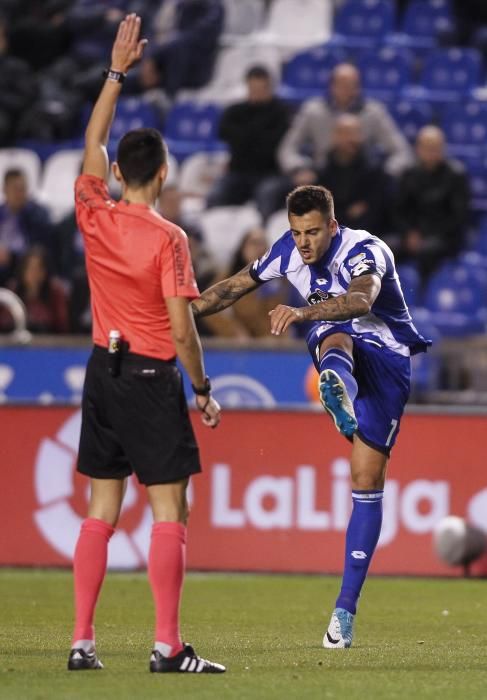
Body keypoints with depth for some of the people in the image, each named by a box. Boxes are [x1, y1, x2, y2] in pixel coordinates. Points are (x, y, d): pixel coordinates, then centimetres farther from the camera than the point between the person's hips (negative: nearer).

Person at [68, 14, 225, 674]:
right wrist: (203, 389, -4)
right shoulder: (168, 239, -15)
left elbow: (93, 141, 15)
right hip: (152, 377, -6)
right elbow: (181, 329, -16)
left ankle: (82, 641, 8)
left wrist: (118, 70, 18)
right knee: (169, 510, -4)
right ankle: (168, 646, -8)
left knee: (101, 509, 10)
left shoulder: (94, 217, 0)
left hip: (103, 372, 6)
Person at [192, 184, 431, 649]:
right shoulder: (289, 251, -4)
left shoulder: (365, 251, -23)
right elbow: (238, 286, 12)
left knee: (367, 482, -7)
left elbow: (361, 300, -46)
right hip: (338, 350, 3)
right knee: (336, 340, -38)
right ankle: (338, 391, -79)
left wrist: (302, 312, -62)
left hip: (384, 357, -3)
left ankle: (345, 609, -2)